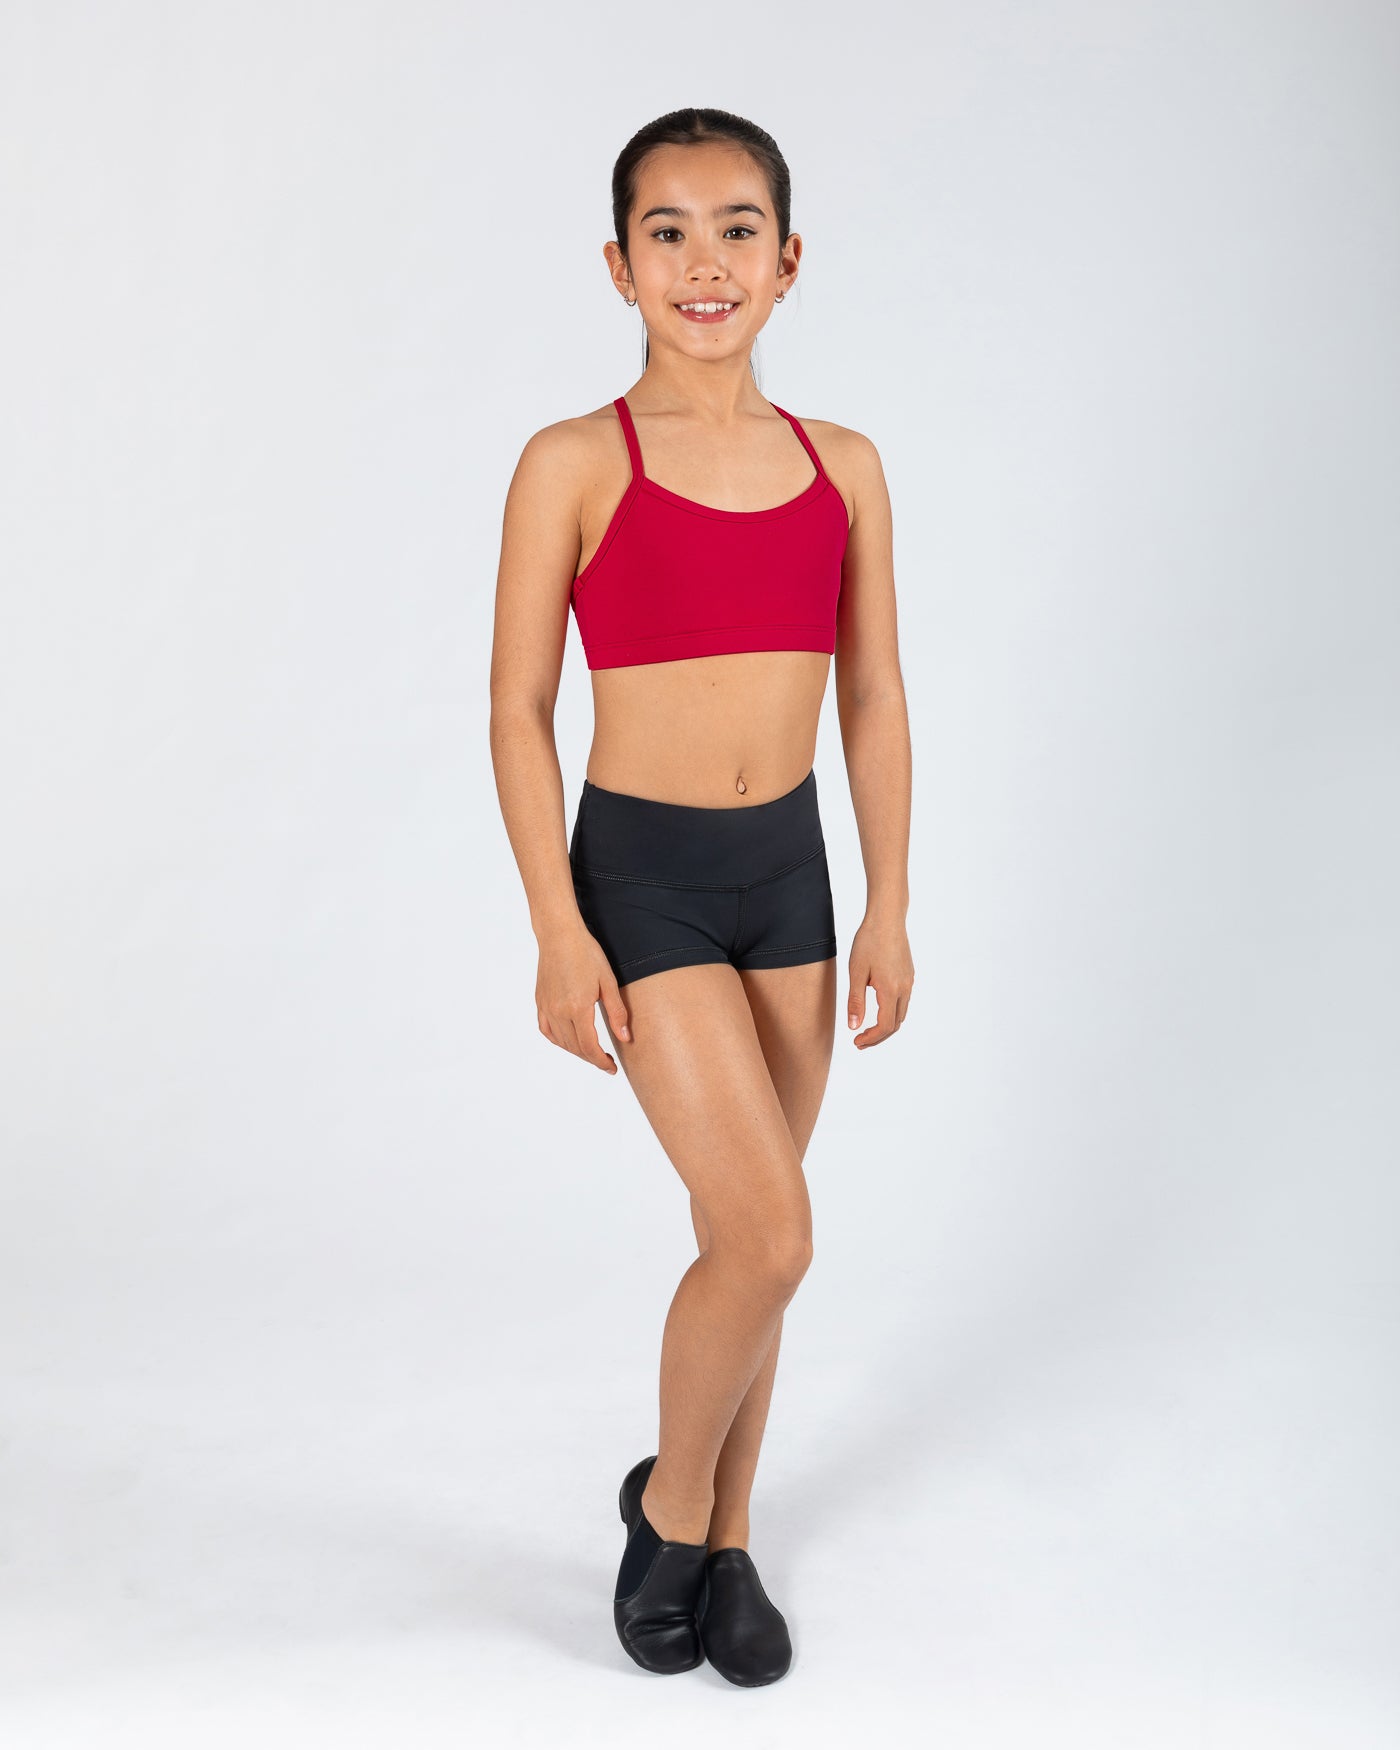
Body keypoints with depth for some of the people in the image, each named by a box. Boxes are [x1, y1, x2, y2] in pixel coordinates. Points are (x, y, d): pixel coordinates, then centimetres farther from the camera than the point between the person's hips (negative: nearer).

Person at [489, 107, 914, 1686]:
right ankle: (668, 1500, 19)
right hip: (644, 872, -4)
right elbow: (519, 709, -6)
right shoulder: (574, 464, -7)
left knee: (744, 1232, 13)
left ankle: (727, 1542, 32)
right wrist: (558, 933, -10)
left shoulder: (842, 468, 4)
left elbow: (874, 699, 8)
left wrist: (888, 907, 5)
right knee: (772, 1233, -10)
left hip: (790, 869, 4)